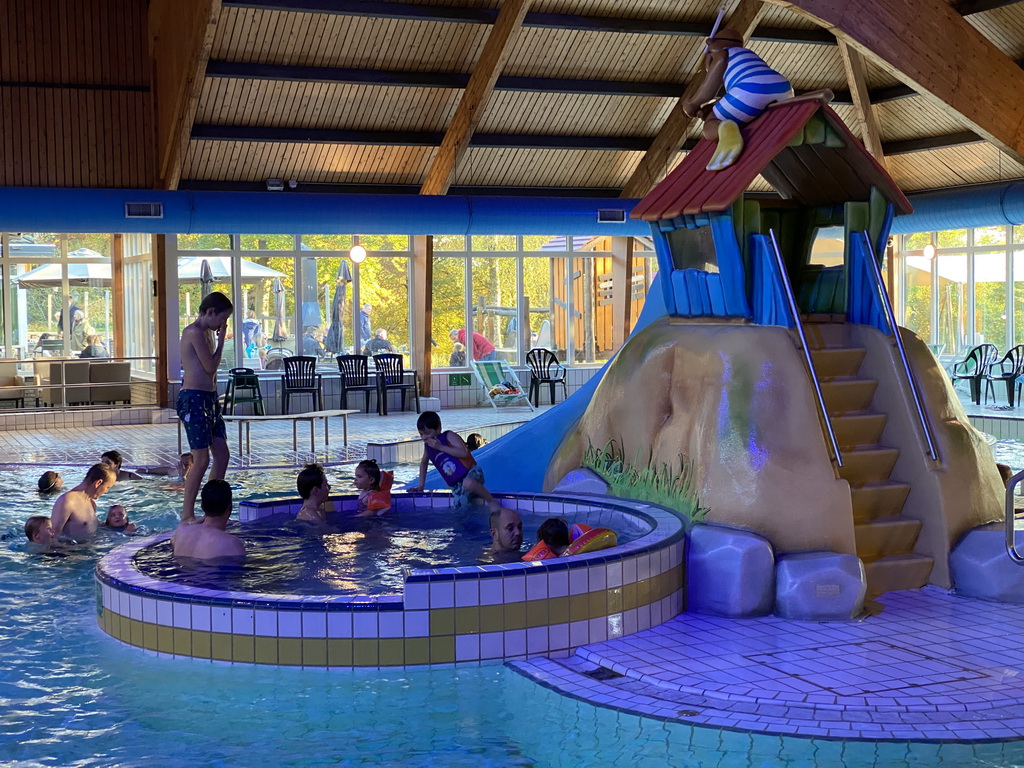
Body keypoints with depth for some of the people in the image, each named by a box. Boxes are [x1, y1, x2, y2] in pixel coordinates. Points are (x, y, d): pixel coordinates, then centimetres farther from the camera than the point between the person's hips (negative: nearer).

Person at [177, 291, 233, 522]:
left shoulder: (206, 332, 17)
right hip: (194, 399, -10)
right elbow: (211, 367, -15)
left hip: (209, 398, 10)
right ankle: (187, 515, -4)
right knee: (201, 459, -9)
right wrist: (221, 338, -7)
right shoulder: (194, 332, -14)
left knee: (222, 454, 10)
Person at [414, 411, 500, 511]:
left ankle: (492, 501, -23)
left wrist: (441, 447, -18)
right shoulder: (427, 445, 13)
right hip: (456, 486, 6)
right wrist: (421, 485, 30)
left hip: (470, 473, -6)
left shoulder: (449, 436, -5)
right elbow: (424, 463, 34)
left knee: (468, 483, -42)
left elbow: (464, 453, -20)